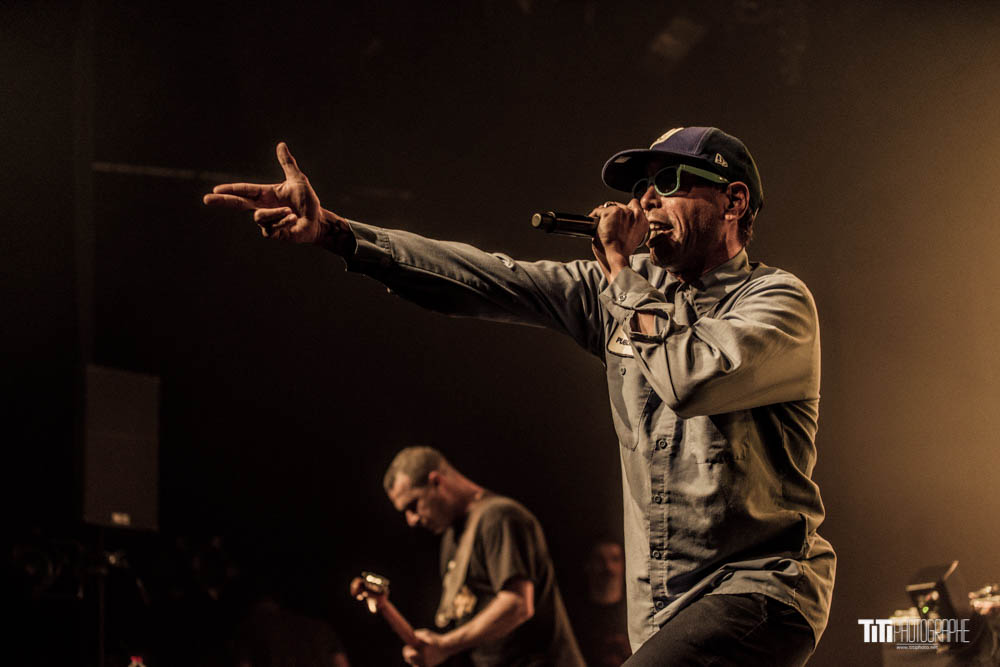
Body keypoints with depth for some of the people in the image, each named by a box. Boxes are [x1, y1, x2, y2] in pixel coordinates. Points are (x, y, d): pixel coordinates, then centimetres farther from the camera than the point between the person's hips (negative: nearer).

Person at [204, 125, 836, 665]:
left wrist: (625, 271, -8)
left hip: (760, 589, -7)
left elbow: (691, 379, -25)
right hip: (664, 612, 7)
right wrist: (334, 231, -8)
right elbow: (485, 281, 3)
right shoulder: (629, 291, 13)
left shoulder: (778, 300, -5)